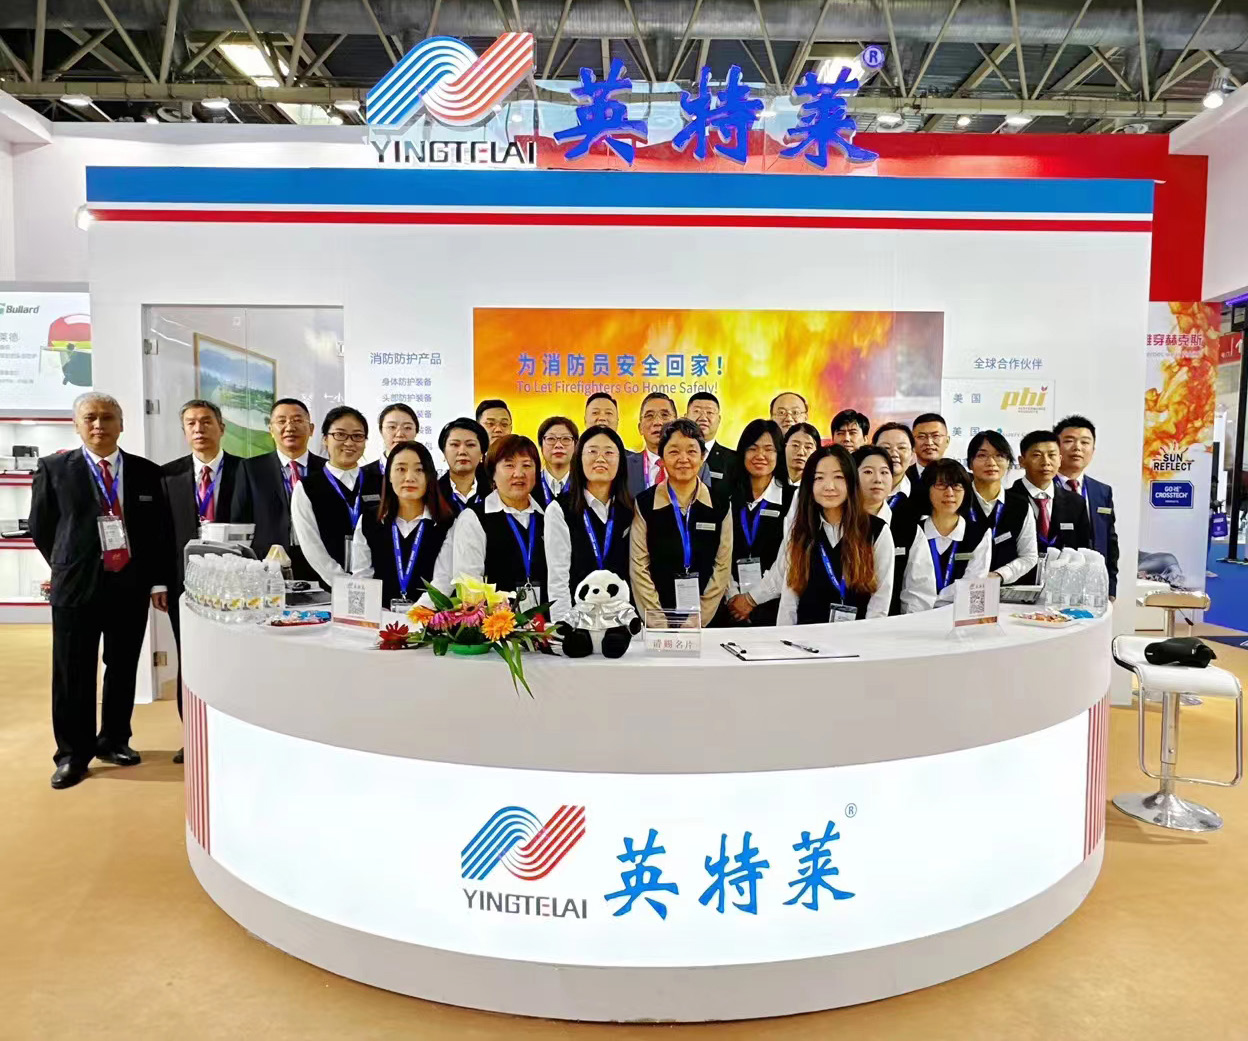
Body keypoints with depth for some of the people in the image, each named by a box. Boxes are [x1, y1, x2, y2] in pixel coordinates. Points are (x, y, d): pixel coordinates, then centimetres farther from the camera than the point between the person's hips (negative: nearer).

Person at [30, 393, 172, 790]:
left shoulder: (148, 473, 5)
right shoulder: (54, 469, 1)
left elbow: (161, 531, 7)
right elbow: (40, 527, 8)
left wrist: (159, 581, 2)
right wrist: (69, 567, 9)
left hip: (132, 585, 2)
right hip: (76, 586, -1)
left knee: (123, 668, 11)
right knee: (73, 672, 5)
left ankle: (114, 741, 27)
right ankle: (73, 753, 18)